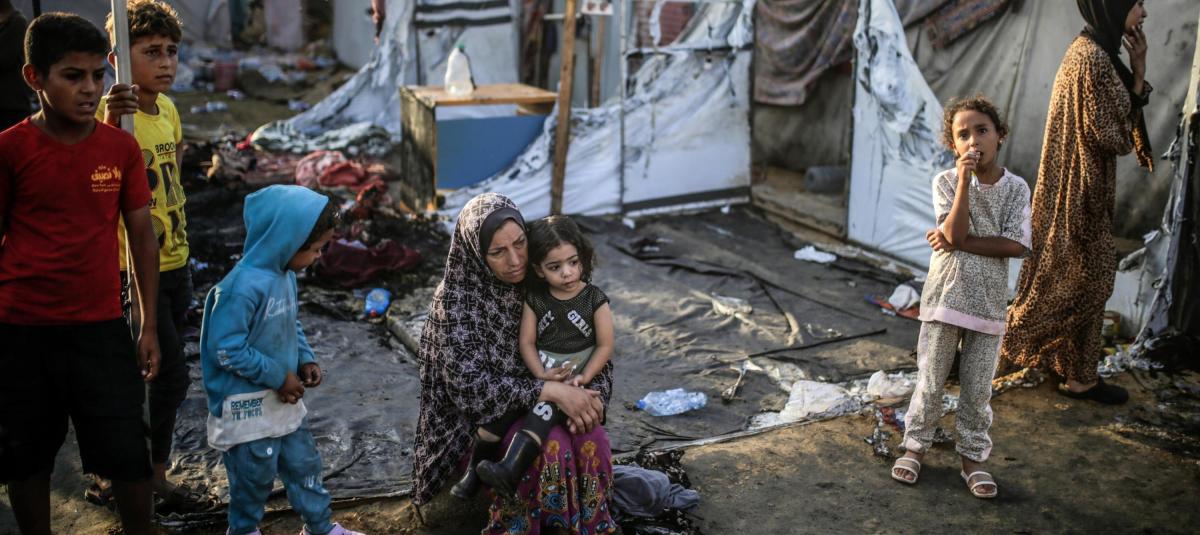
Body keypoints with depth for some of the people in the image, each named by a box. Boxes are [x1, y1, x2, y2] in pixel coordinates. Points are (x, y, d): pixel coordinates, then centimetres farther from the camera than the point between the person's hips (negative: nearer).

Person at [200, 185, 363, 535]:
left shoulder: (286, 276, 0)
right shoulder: (244, 286, -28)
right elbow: (226, 349, -27)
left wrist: (305, 361, -1)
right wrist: (278, 376, -20)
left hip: (283, 397, 8)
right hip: (249, 404, -8)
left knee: (304, 462, 19)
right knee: (256, 474, 10)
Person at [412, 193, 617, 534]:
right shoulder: (457, 298, -17)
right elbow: (470, 386, -23)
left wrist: (593, 396, -20)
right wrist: (551, 390, -28)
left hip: (547, 406, 4)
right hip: (482, 416, -4)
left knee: (592, 439, -24)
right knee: (551, 445, -30)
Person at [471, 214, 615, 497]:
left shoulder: (595, 300, -5)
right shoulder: (535, 299, 3)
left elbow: (605, 345, -6)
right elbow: (527, 342, 1)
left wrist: (584, 377, -18)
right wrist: (541, 374, -16)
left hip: (578, 374, -4)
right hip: (540, 374, 5)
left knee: (544, 409, -32)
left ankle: (509, 471, -46)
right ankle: (473, 466, -9)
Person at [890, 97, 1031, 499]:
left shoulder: (1016, 188, -1)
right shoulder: (947, 182, -5)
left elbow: (1016, 245, -12)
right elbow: (954, 232, -19)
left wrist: (958, 242, -16)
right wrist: (965, 179, -22)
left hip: (989, 301, 1)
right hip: (945, 296, -1)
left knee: (978, 388, 10)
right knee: (931, 380, 8)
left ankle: (973, 456, 24)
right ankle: (916, 446, 25)